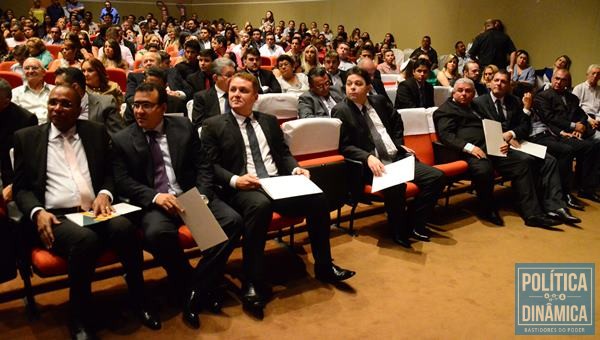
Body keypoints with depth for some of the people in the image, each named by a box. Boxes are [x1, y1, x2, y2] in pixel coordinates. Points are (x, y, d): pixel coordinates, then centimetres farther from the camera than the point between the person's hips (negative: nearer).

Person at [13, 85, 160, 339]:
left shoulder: (96, 132, 17)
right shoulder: (27, 137, 13)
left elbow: (110, 173, 17)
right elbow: (21, 187, 10)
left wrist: (104, 194, -6)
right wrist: (38, 212, -10)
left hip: (94, 211, 2)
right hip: (56, 216, -2)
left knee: (124, 228, -32)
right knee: (85, 240, -35)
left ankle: (139, 300, -10)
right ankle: (79, 318, -14)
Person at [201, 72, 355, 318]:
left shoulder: (269, 121, 21)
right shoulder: (214, 125, 7)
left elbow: (284, 154, 20)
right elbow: (210, 165, -1)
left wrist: (295, 169, -2)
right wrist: (234, 180, -19)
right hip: (243, 189, -4)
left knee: (317, 198, -21)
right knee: (260, 205, -39)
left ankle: (324, 266, -2)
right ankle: (252, 284, -28)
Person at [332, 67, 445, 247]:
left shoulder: (379, 101, 13)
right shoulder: (340, 111, -4)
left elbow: (397, 122, 29)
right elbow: (343, 146, -10)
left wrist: (399, 144, 14)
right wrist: (368, 157, -24)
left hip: (398, 157, 7)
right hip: (373, 164, -6)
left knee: (436, 177, -8)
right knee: (395, 185, -36)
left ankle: (414, 224, 5)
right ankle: (399, 231, -8)